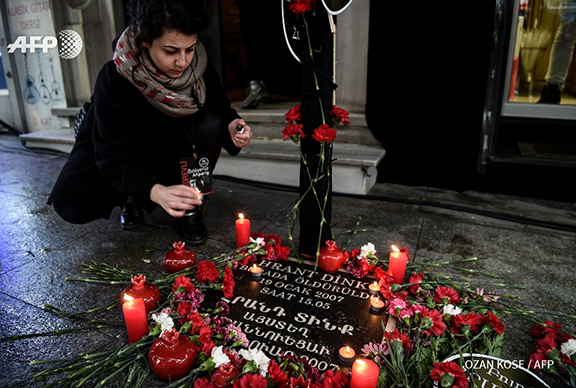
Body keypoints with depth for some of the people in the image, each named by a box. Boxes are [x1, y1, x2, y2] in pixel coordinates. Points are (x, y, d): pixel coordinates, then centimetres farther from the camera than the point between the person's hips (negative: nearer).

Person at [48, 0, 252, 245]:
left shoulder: (199, 63, -22)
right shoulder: (115, 80, -31)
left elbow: (219, 107, -6)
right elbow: (115, 159, -35)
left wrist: (231, 124, -32)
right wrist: (156, 191, -55)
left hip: (173, 149, 3)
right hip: (123, 153, -2)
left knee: (211, 124, -29)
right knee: (71, 204, -26)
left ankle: (191, 209, -11)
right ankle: (130, 198, 7)